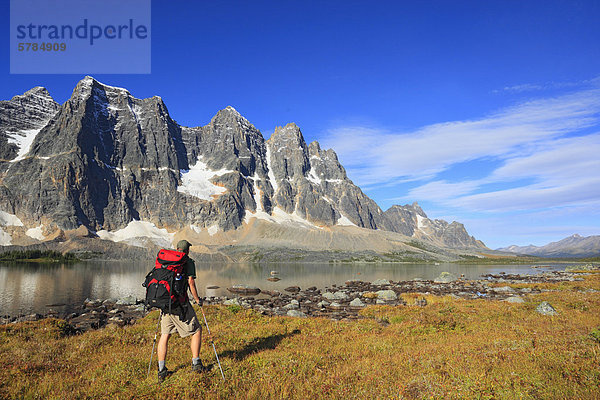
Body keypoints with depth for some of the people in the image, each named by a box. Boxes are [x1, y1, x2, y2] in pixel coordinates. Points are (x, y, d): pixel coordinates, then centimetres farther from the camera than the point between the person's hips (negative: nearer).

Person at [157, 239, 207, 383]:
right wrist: (197, 299, -1)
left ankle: (161, 371, 15)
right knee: (196, 330, 10)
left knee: (165, 335, 13)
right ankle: (196, 364, 14)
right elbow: (191, 282, -13)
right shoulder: (188, 262, -4)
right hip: (180, 303, -6)